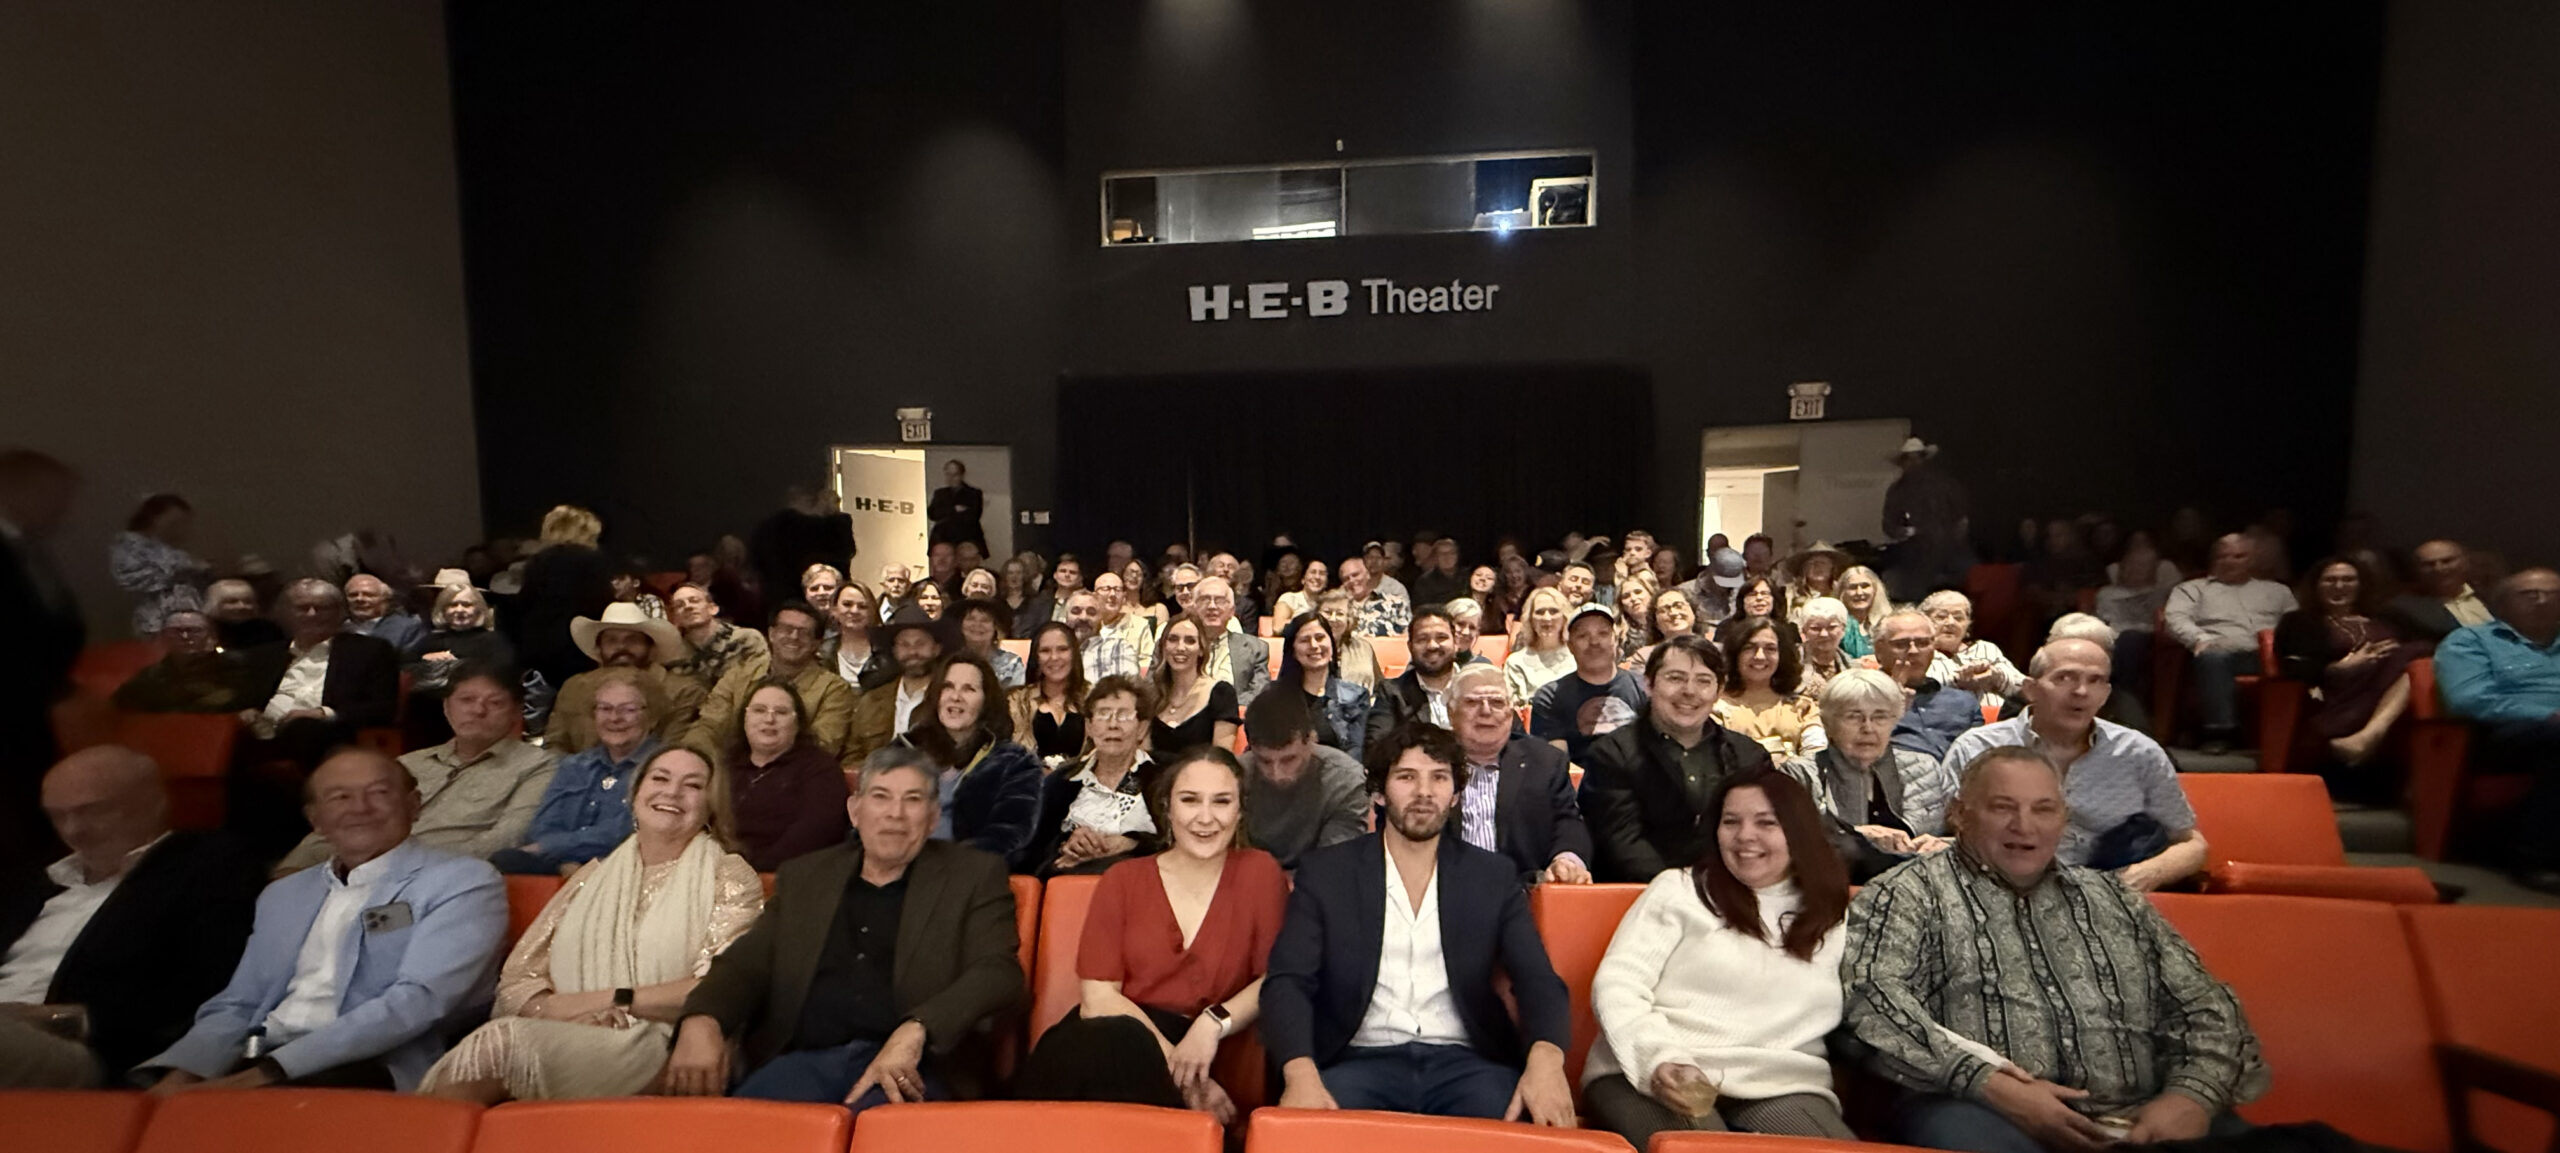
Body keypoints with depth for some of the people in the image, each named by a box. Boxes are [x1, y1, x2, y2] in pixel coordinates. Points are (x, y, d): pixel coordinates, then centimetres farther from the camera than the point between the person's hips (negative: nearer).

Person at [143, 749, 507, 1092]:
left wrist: (269, 1072, -17)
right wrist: (181, 1073, -3)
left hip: (371, 1071, -6)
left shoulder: (463, 883, -2)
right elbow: (237, 1007, 18)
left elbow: (417, 1001, -13)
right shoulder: (282, 895, 21)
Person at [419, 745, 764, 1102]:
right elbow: (518, 977, 14)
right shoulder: (593, 875, 21)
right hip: (565, 1039, 3)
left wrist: (611, 999, -8)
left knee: (502, 1043, -26)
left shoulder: (729, 877, 5)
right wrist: (559, 1009, -8)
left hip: (658, 1047, -3)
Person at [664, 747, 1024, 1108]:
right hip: (804, 1060, 3)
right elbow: (747, 963, 15)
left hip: (909, 1069, -3)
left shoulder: (975, 875, 8)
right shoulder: (803, 876, 21)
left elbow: (999, 973, -3)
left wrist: (915, 1031, -20)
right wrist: (701, 1020, -8)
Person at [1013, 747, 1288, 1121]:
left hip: (1198, 1052, -1)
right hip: (1107, 1047, 2)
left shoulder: (1260, 872, 5)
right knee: (1119, 1039, -36)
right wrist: (1173, 1061, -15)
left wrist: (1215, 1023, -17)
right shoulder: (1123, 879, 8)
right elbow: (1098, 996, -1)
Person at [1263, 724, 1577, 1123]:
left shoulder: (1493, 878, 9)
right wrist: (1301, 1073, -26)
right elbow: (1288, 981, -5)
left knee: (1524, 1121, -30)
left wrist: (1547, 1059, -22)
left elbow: (1538, 981, 1)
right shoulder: (1324, 873, 4)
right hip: (1360, 1061, -2)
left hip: (1465, 1061, 2)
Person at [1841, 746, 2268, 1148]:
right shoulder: (1907, 893, 5)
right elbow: (1870, 992, -9)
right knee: (1956, 1126, -36)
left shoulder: (2115, 900, 25)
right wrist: (1993, 1085, -16)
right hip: (1984, 1111, -5)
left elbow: (2205, 1007, 20)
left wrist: (2193, 1097, 0)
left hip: (2139, 1119, 5)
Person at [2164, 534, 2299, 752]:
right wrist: (2201, 639, -16)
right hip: (2225, 652, -3)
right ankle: (2220, 731, -39)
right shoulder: (2192, 589, 23)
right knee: (2213, 656, -39)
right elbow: (2176, 619, 5)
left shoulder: (2277, 591, 35)